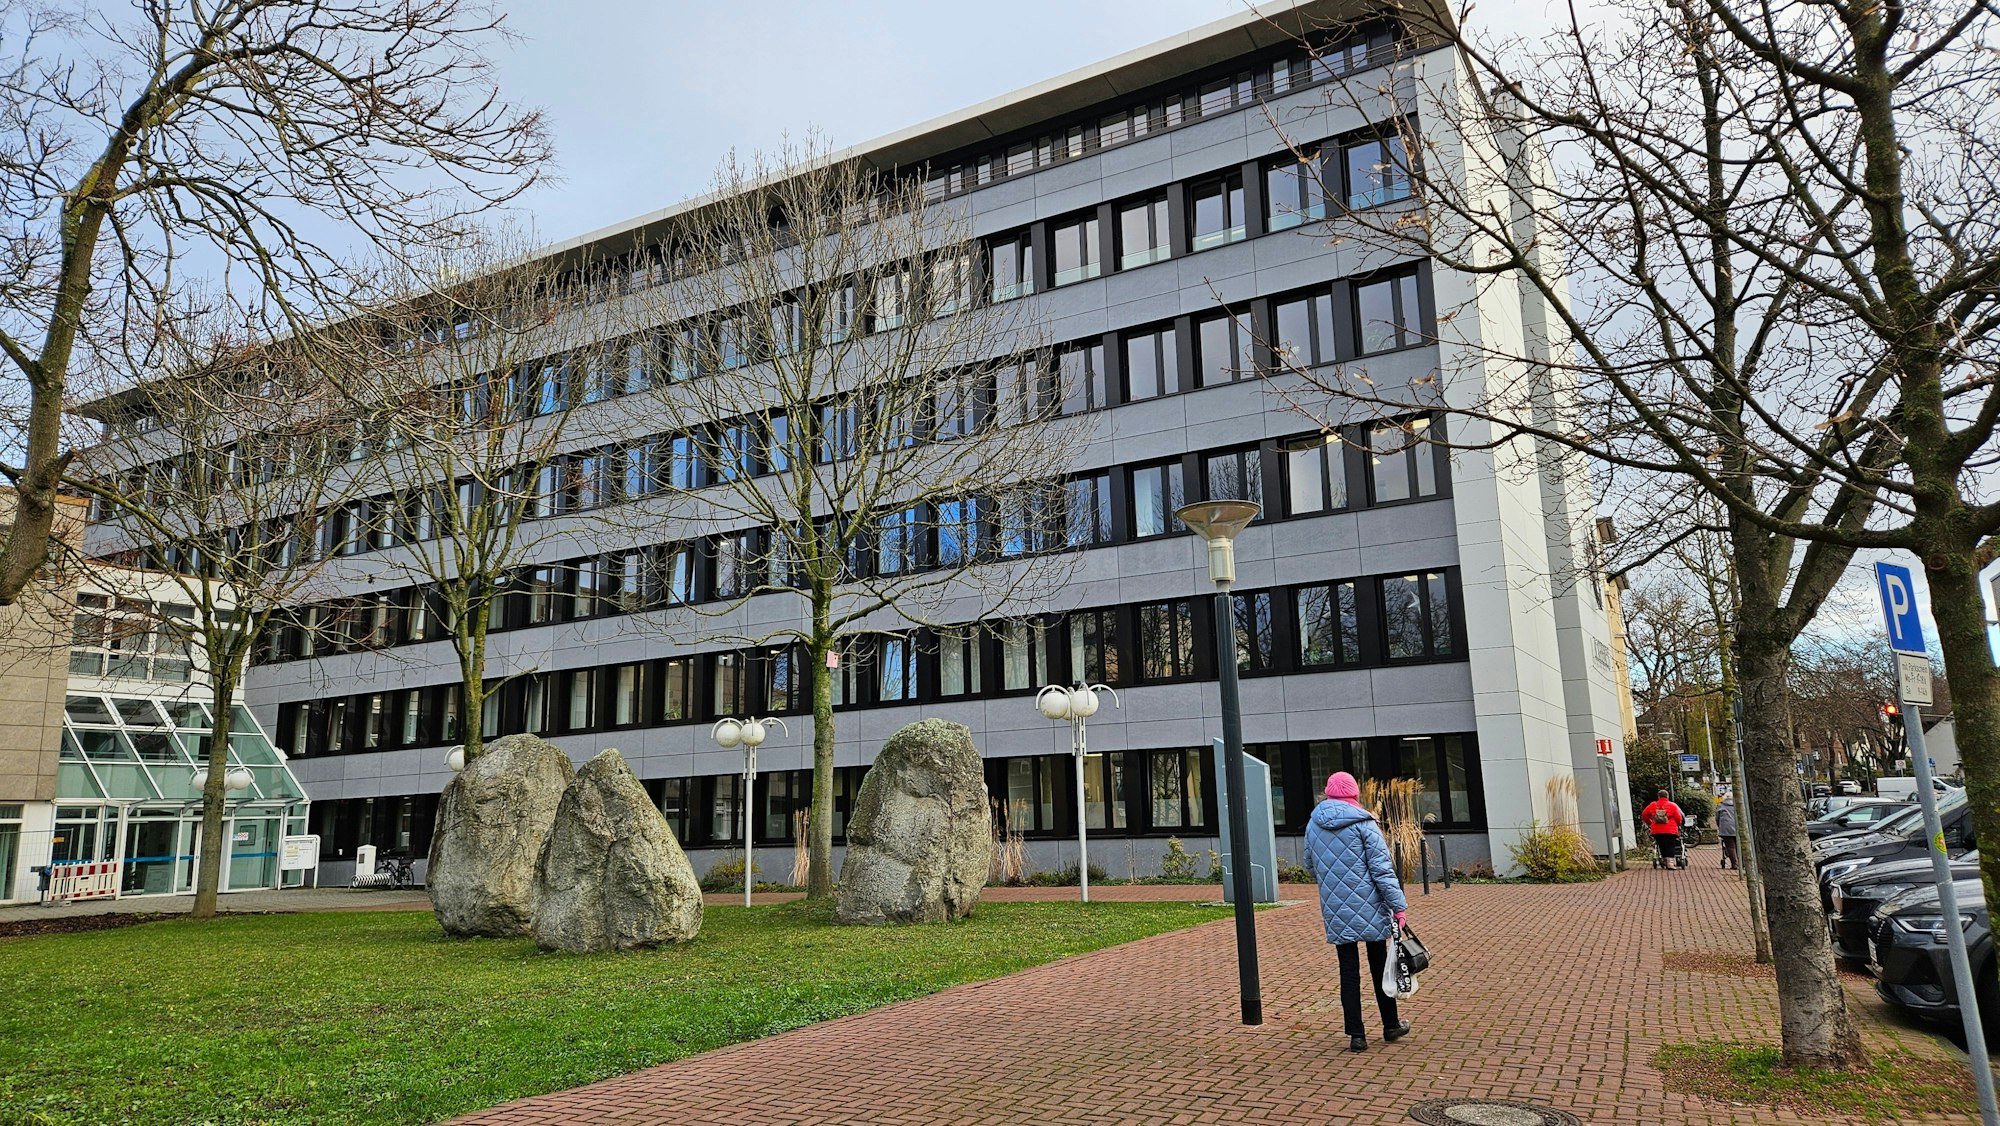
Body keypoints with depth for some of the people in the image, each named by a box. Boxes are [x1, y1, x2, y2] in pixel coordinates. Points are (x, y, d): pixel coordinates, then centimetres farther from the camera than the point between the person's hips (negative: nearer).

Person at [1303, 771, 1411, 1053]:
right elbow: (1382, 868, -13)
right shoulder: (1364, 823, -9)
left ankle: (1356, 1034, 6)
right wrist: (1398, 905, -11)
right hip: (1369, 908, -2)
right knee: (1379, 966, 13)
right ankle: (1390, 1026, 27)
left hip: (1335, 911, 2)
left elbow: (1310, 864, 17)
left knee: (1348, 970, 7)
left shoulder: (1313, 825, 5)